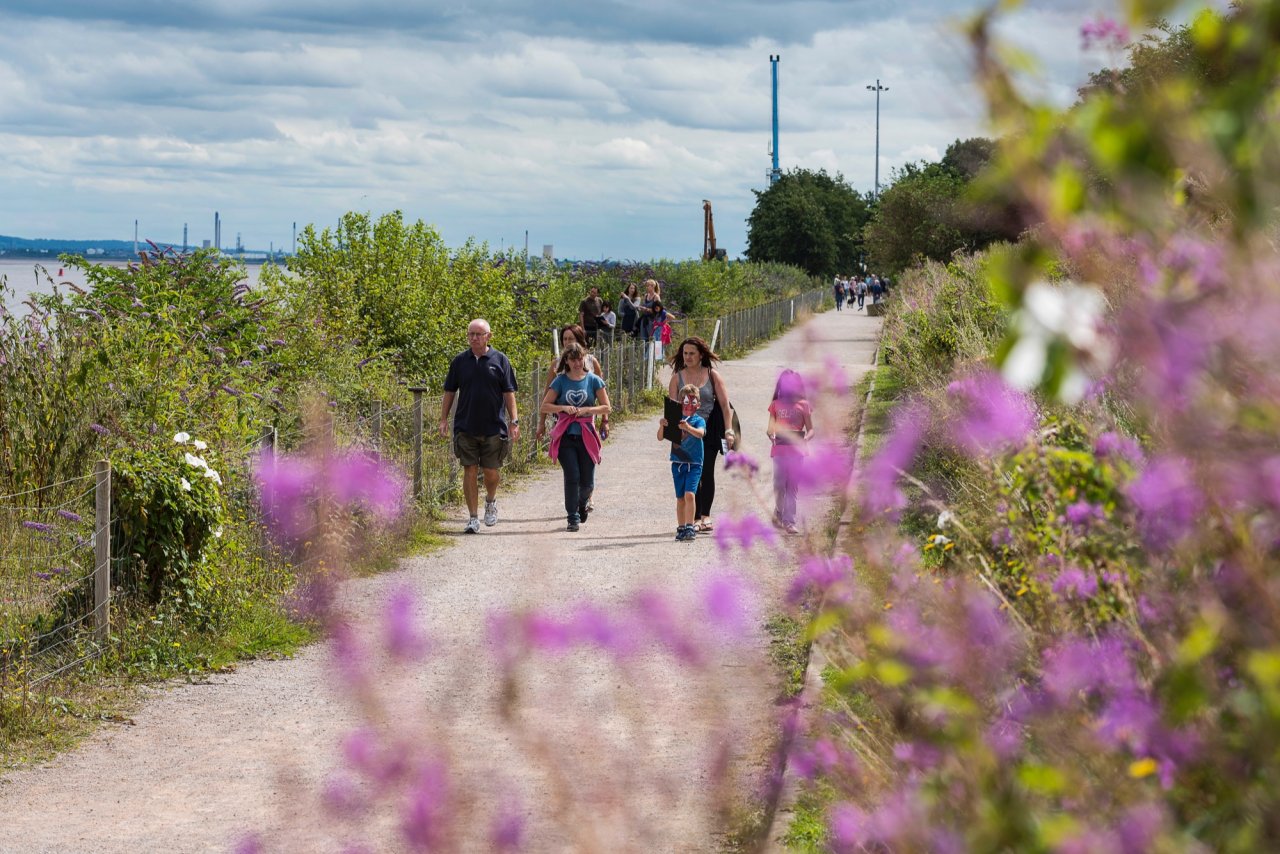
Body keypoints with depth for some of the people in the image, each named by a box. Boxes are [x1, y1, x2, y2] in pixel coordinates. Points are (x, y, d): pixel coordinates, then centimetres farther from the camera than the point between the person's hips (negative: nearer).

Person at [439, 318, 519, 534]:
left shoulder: (500, 360, 1)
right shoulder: (459, 361, 6)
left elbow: (509, 393, 2)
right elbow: (449, 392, 12)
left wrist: (514, 421, -3)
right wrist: (443, 419, 6)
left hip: (494, 427, -1)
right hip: (465, 427, 1)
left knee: (491, 472, 2)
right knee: (469, 470, -1)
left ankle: (490, 501, 33)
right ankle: (473, 517, 4)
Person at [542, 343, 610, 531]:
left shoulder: (593, 380, 3)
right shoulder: (560, 381, 3)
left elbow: (606, 407, 2)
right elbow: (545, 406, 2)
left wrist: (586, 410, -12)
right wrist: (564, 408, -14)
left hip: (586, 436, 1)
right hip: (565, 436, -1)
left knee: (587, 482, 4)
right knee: (572, 477, -10)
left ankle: (582, 504, 37)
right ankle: (573, 517, 1)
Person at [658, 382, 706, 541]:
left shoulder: (699, 420, -2)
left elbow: (700, 433, -24)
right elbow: (660, 438, 2)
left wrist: (688, 428, -43)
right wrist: (662, 426, -19)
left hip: (694, 463, -3)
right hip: (677, 462, 3)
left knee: (689, 494, -18)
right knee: (680, 498, 9)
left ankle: (690, 527, -16)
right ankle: (681, 528, 17)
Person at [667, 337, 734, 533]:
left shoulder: (713, 376, 4)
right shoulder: (677, 377, 7)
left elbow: (725, 405, 4)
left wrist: (728, 431, -3)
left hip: (709, 431, -1)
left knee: (707, 472, -5)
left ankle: (705, 515, 5)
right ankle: (695, 517, 1)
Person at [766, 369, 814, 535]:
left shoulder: (803, 405, 5)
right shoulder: (776, 405, 9)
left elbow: (810, 429, 6)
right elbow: (771, 427, 6)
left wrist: (805, 438, -15)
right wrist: (770, 434, -16)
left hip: (796, 449, -1)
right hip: (779, 449, 1)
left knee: (792, 485, -2)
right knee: (779, 484, -1)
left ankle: (789, 521, -2)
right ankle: (779, 513, 23)